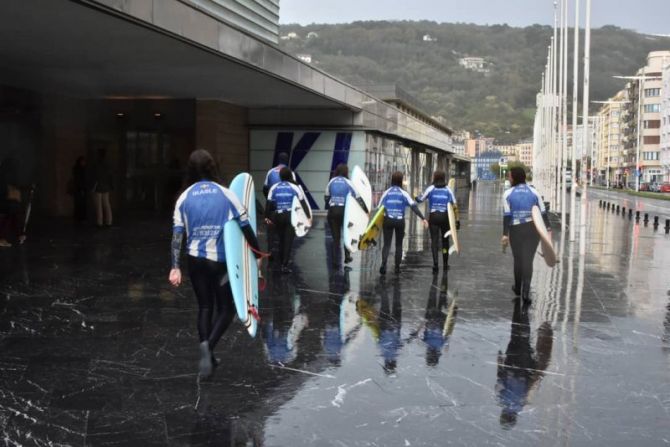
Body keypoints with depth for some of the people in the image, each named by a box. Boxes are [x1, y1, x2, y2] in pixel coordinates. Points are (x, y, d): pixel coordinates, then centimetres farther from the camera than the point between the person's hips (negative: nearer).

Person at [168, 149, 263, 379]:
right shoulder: (225, 194, -4)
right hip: (221, 260, -3)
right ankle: (208, 345, -14)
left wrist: (175, 267, -5)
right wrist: (257, 254, 7)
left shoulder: (184, 198, 3)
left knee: (205, 307, 16)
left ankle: (206, 351, 7)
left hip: (196, 260, 3)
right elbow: (246, 227, -4)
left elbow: (177, 234, -3)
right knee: (226, 309, 8)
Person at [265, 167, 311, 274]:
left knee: (281, 240, 17)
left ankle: (282, 262, 28)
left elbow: (269, 203, 3)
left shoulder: (274, 188, 2)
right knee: (288, 241, -2)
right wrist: (309, 216, 0)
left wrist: (267, 217, 12)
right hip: (291, 216, -2)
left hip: (278, 216, 2)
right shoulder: (295, 188, -3)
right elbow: (303, 203, -4)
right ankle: (284, 265, -9)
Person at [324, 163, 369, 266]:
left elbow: (326, 197, 14)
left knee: (335, 237, 8)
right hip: (345, 210, -2)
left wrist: (327, 207, 27)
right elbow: (358, 197, -1)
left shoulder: (331, 182, 7)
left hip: (332, 210, 2)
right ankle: (347, 256, 16)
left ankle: (335, 260, 5)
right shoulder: (348, 182, -3)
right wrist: (366, 210, 5)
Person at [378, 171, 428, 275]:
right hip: (400, 221, 0)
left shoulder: (386, 193, 2)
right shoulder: (404, 193, -2)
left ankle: (383, 263, -23)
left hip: (388, 220, 0)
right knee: (399, 245, 15)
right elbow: (414, 207, -12)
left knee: (387, 244, 0)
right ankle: (397, 267, 16)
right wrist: (423, 218, -15)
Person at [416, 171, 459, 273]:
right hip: (445, 217, 1)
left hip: (433, 216, -1)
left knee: (434, 240, -1)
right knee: (445, 240, 15)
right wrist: (457, 219, 4)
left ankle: (435, 264, -14)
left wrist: (417, 196, 30)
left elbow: (420, 200, 7)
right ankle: (445, 264, 21)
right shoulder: (448, 190, 5)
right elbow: (455, 205, 1)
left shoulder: (430, 189, 0)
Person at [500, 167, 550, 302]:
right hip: (533, 229, 1)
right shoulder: (534, 192, 3)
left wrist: (505, 234, -12)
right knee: (528, 260, 1)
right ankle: (526, 291, -10)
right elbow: (543, 212, 3)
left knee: (518, 259, 17)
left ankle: (518, 288, 33)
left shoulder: (508, 194, -4)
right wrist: (548, 228, 10)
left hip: (516, 230, -1)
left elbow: (507, 216, -11)